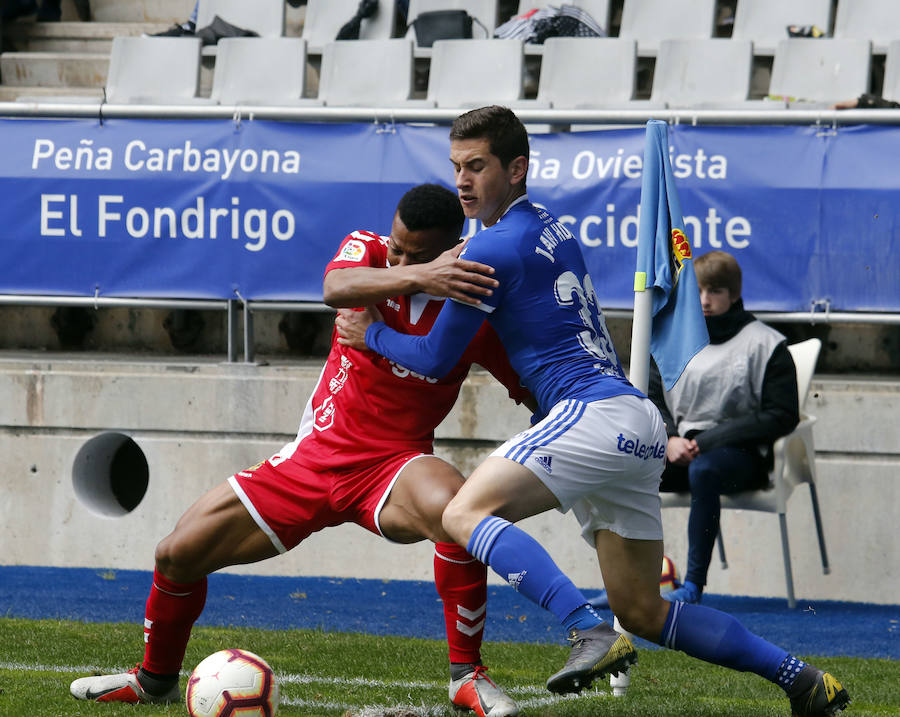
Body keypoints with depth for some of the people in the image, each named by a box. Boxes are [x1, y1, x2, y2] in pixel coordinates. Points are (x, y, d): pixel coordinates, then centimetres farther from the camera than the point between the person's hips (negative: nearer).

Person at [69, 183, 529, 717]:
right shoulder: (367, 251, -8)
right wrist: (417, 276, -51)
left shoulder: (472, 304, -13)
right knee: (178, 554, 3)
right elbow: (337, 288, -34)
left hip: (392, 467, -3)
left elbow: (537, 393, -6)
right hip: (315, 454, 3)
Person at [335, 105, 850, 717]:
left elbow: (435, 359, 0)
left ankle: (591, 634, -36)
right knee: (642, 610, 13)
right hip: (641, 428, 9)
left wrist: (372, 334, 17)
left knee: (466, 512, -21)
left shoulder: (494, 247, -6)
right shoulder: (552, 228, 21)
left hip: (594, 412, -9)